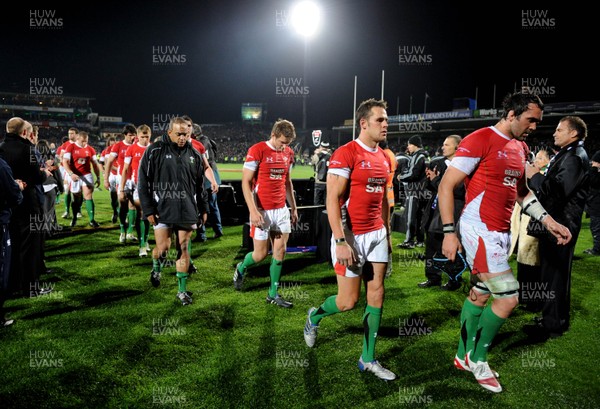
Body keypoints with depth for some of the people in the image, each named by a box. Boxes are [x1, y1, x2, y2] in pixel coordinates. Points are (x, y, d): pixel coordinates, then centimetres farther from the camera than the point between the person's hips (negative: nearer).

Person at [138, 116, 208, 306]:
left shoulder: (193, 154, 8)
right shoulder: (154, 151, -4)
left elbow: (199, 184, 15)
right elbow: (143, 182, -3)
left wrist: (202, 209, 14)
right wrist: (148, 210, -7)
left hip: (187, 210, 3)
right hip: (162, 210, -3)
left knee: (184, 249, 5)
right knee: (162, 248, -4)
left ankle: (182, 290, 17)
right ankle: (156, 269, 32)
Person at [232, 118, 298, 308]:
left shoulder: (288, 153, 8)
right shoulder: (257, 151, -11)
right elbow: (245, 182, -12)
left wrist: (293, 207, 17)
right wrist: (253, 211, -19)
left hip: (282, 210, 6)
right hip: (262, 211, -6)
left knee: (280, 252, 5)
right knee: (261, 254, 1)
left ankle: (273, 294, 18)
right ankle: (241, 269, 33)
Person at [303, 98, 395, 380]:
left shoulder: (384, 158, 11)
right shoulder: (345, 154, -13)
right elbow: (332, 200, -17)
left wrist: (387, 233, 16)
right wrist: (340, 241, -21)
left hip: (377, 235, 7)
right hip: (351, 236, -7)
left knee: (376, 294, 7)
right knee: (349, 301, 0)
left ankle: (368, 359, 20)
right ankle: (314, 316, 33)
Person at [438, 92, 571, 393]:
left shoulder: (521, 148, 13)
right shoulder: (480, 140, -13)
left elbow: (521, 192, 24)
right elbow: (446, 187, -15)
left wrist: (548, 220, 13)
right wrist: (449, 232, -19)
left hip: (501, 232, 8)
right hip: (479, 230, -8)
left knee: (479, 294, 15)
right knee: (508, 297, -7)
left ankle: (464, 356, 31)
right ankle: (477, 359, 14)